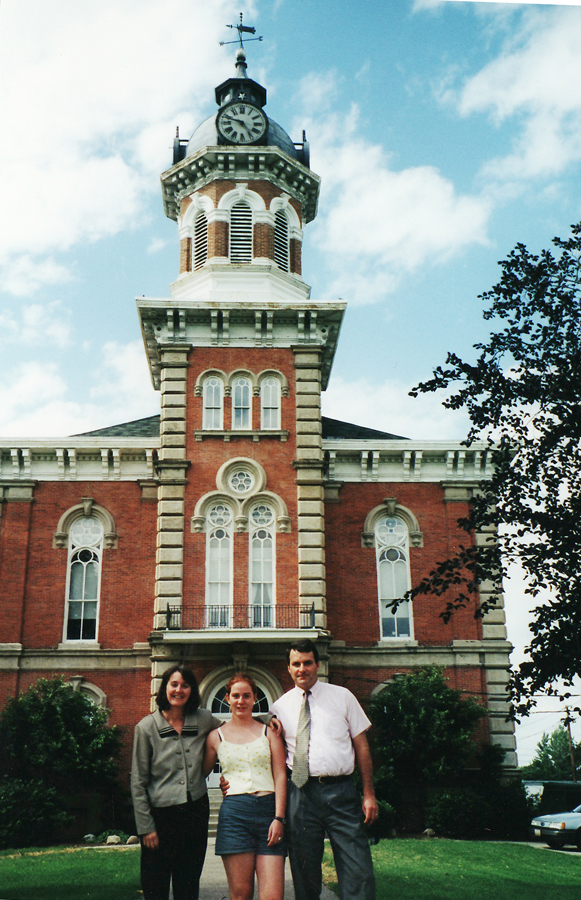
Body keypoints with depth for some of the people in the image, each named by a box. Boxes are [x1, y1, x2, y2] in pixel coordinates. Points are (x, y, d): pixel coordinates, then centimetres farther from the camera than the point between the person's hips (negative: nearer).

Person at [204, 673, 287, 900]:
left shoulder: (269, 732, 11)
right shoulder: (216, 737, 11)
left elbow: (280, 776, 6)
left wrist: (279, 818, -3)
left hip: (268, 809, 0)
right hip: (234, 811, 0)